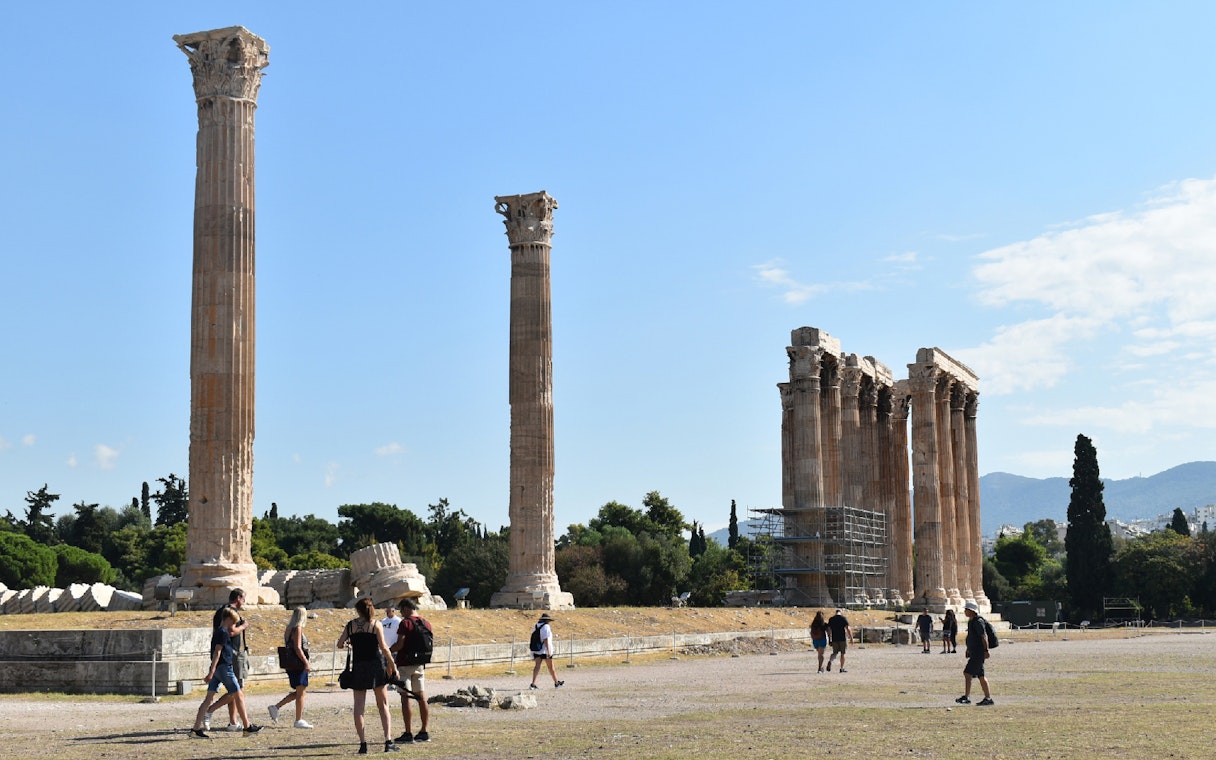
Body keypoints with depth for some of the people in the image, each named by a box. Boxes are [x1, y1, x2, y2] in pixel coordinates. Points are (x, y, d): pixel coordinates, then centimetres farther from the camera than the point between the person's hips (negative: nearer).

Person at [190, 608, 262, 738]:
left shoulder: (217, 631, 16)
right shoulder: (223, 633, -12)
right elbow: (217, 651, -20)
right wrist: (212, 671, -24)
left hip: (216, 669, 9)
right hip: (224, 667, -9)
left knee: (209, 698, 4)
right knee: (239, 696, 0)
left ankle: (196, 729, -2)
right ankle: (247, 727, 5)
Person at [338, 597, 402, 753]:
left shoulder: (351, 625, 4)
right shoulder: (376, 624, -2)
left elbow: (340, 645, 4)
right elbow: (383, 648, -9)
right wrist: (392, 665, -3)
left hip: (358, 667, 1)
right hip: (376, 665, -1)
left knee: (359, 707, 5)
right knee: (383, 705, 6)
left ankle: (363, 744, -1)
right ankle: (389, 741, -2)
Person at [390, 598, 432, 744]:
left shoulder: (405, 623, -11)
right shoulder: (426, 624, 9)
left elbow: (400, 644, -18)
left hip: (405, 664, -7)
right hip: (420, 665, 7)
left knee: (406, 698, -5)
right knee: (422, 698, 9)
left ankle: (408, 734, -7)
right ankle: (424, 732, 12)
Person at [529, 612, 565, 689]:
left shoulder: (536, 626, 11)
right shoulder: (546, 627, -13)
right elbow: (546, 639, -21)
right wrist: (548, 651, -24)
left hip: (537, 649, 6)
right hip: (545, 650, -6)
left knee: (537, 666, -2)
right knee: (551, 667, 8)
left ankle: (533, 683, -17)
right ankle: (556, 683, 22)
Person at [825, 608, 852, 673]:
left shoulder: (831, 619, 8)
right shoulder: (844, 618, -3)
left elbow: (828, 629, 8)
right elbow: (848, 629, -9)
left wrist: (829, 638, 14)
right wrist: (851, 637, -4)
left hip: (834, 639, 3)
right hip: (843, 638, -3)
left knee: (835, 652, 11)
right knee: (842, 653, 7)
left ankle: (830, 661, -19)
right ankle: (842, 668, 9)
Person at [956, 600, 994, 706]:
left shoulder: (978, 621, -14)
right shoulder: (971, 621, 16)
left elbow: (984, 636, -19)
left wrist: (986, 650, -23)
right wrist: (968, 649, 26)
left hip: (978, 653, -10)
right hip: (974, 652, 10)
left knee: (967, 673, -13)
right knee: (980, 675, 11)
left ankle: (966, 697, -14)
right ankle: (988, 698, 14)